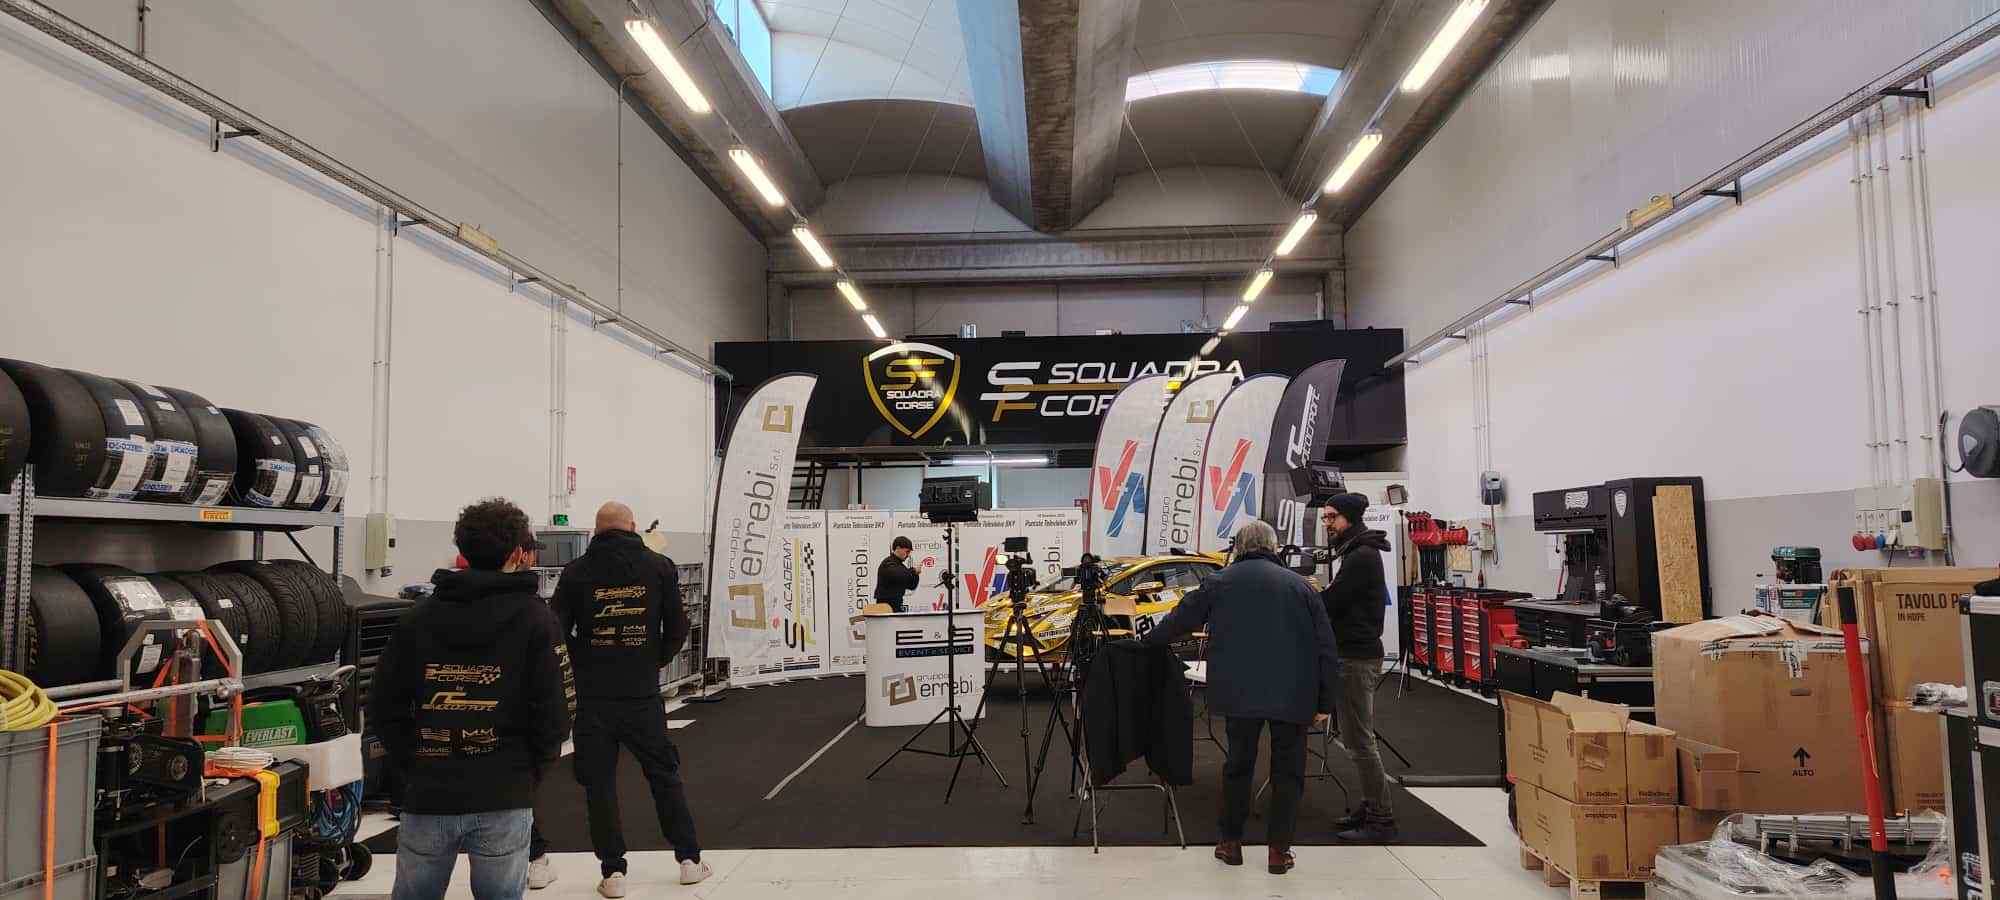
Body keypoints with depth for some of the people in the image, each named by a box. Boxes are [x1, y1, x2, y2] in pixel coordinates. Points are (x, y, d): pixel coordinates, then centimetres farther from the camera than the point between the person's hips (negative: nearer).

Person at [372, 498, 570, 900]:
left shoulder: (420, 616, 4)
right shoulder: (534, 618, -6)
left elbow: (384, 706, 2)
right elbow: (551, 713, -10)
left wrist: (414, 767, 9)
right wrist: (530, 772, 5)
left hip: (427, 795, 3)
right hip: (504, 800, -3)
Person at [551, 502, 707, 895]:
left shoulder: (577, 572, -2)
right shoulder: (659, 567, 0)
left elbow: (557, 630, -3)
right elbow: (678, 627, 1)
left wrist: (585, 664, 11)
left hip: (593, 697, -1)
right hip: (643, 693, 1)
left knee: (599, 782, 10)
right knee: (664, 775, 13)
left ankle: (613, 871, 11)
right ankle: (689, 859, 19)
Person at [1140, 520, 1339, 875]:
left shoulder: (1220, 582, 5)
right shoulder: (1299, 585, 7)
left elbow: (1181, 618, 10)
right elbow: (1325, 646, 5)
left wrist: (1148, 640, 28)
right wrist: (1324, 701, 9)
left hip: (1240, 692, 0)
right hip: (1293, 695, 0)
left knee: (1238, 765, 16)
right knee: (1287, 770, 11)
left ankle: (1231, 843, 22)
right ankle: (1279, 849, 12)